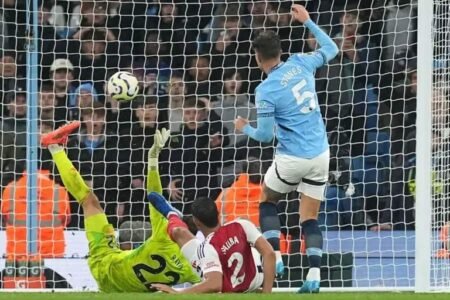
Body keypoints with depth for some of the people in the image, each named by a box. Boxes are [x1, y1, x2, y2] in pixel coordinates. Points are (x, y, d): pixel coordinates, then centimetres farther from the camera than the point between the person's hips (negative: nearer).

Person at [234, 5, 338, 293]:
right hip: (320, 155, 4)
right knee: (310, 217, 9)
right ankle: (314, 275, -5)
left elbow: (266, 135, -10)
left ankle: (275, 257, 8)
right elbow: (331, 49, 18)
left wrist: (244, 128, 10)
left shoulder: (266, 90, -13)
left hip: (292, 158, -4)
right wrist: (308, 21, 25)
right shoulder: (300, 63, -1)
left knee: (268, 201, 22)